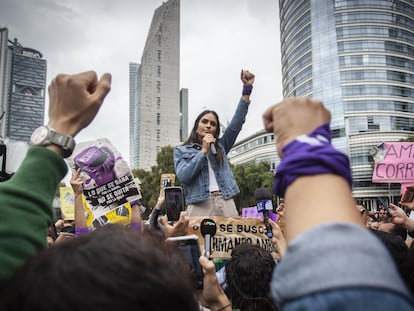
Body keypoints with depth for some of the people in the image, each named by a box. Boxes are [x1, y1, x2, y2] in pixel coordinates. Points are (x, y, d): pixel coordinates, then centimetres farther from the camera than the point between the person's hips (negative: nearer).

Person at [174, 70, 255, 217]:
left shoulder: (220, 146, 19)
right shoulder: (181, 151, 14)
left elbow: (237, 122, 9)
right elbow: (183, 176, -3)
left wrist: (247, 88, 2)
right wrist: (203, 151, -3)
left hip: (226, 204, 3)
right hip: (200, 206, -2)